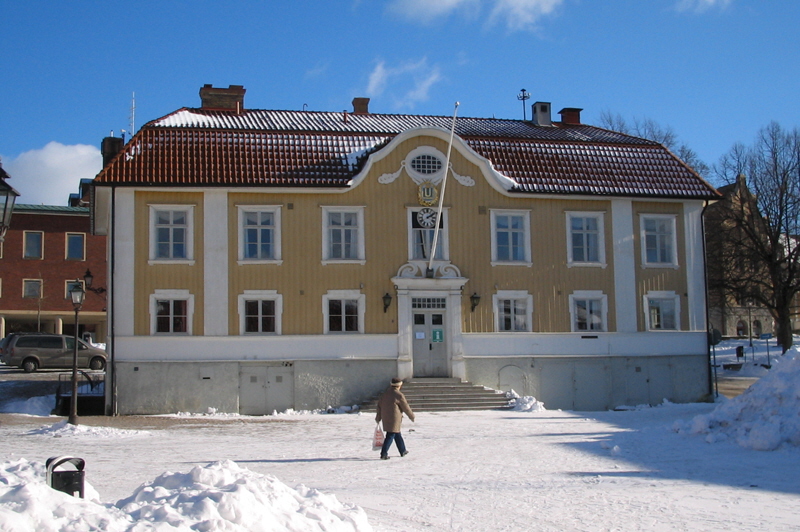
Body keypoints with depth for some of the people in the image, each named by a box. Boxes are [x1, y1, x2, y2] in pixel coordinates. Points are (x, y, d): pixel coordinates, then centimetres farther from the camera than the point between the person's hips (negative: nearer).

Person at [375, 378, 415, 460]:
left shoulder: (385, 393, 8)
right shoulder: (399, 395, -13)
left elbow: (379, 405, 11)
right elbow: (406, 407, -7)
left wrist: (378, 417, 17)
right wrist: (412, 416, 8)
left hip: (385, 418, 8)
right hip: (394, 418, -8)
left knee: (397, 434, 20)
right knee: (390, 435, -4)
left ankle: (403, 451, 30)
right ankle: (383, 454, -8)